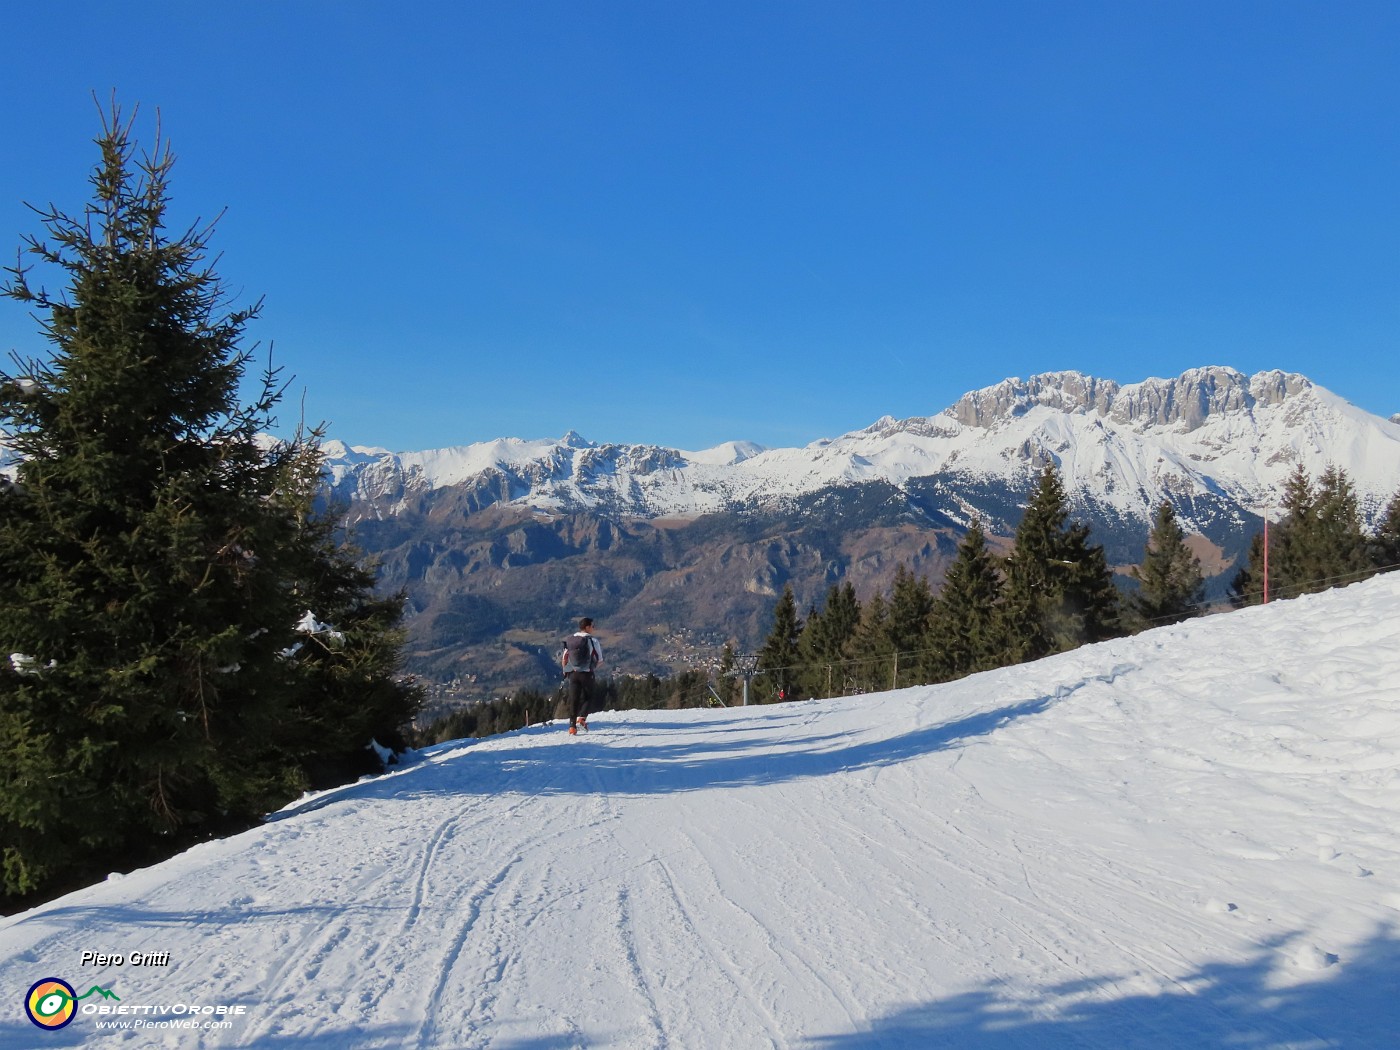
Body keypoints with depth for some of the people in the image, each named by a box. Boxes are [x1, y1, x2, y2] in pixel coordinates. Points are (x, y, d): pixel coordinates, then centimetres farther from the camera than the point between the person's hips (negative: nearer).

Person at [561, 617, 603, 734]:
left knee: (573, 699, 9)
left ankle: (572, 726, 1)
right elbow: (600, 661, -4)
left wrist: (566, 670, 21)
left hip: (572, 673, 4)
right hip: (586, 674, -4)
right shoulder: (592, 640, -6)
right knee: (588, 698, 12)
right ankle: (581, 719, -9)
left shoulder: (569, 640, 6)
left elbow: (564, 661, 5)